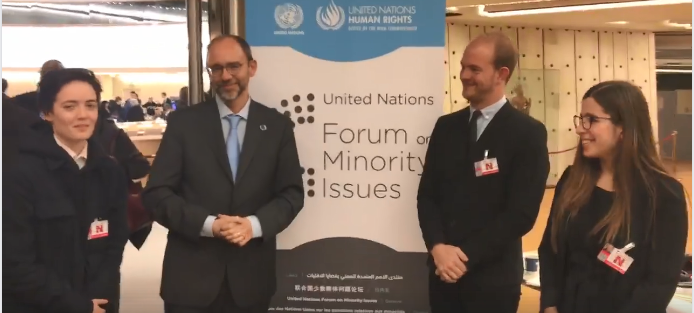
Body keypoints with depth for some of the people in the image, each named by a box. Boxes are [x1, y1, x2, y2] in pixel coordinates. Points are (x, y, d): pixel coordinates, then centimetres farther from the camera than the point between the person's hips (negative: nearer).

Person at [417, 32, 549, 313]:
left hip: (492, 277, -4)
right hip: (443, 272, 4)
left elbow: (522, 213, -12)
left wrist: (466, 256, -14)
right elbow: (427, 194, 5)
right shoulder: (446, 127, 6)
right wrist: (437, 247, -11)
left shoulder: (528, 133, -8)